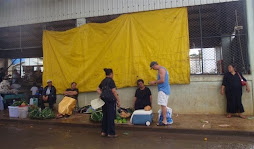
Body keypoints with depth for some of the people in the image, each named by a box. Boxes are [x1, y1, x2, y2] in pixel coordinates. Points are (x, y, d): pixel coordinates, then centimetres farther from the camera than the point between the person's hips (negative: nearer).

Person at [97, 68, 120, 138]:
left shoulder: (103, 81, 12)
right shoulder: (111, 81, -12)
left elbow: (98, 89, 17)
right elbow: (114, 91, -17)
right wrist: (118, 100, -14)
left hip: (104, 100, 8)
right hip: (111, 100, -8)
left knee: (105, 116, 15)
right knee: (111, 116, 1)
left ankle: (103, 131, 21)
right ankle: (111, 133, 7)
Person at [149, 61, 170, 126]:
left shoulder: (161, 69, -11)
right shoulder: (163, 69, 21)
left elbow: (162, 80, -21)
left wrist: (154, 82, -9)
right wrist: (155, 82, 16)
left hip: (163, 90, -11)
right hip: (165, 90, 11)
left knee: (163, 105, -11)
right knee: (164, 105, 10)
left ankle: (164, 121, -9)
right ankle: (165, 120, 13)